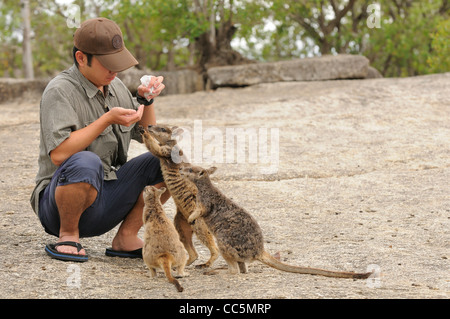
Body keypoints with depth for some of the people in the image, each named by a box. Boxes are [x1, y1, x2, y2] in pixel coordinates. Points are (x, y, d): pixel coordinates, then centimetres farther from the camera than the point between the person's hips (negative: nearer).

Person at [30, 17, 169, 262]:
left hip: (106, 200, 7)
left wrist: (146, 100, 3)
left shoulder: (114, 86, 11)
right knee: (86, 162, -40)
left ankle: (126, 237, -2)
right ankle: (68, 234, -13)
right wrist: (107, 119, -23)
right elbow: (58, 154, -26)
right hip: (57, 204, -7)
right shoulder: (60, 91, -13)